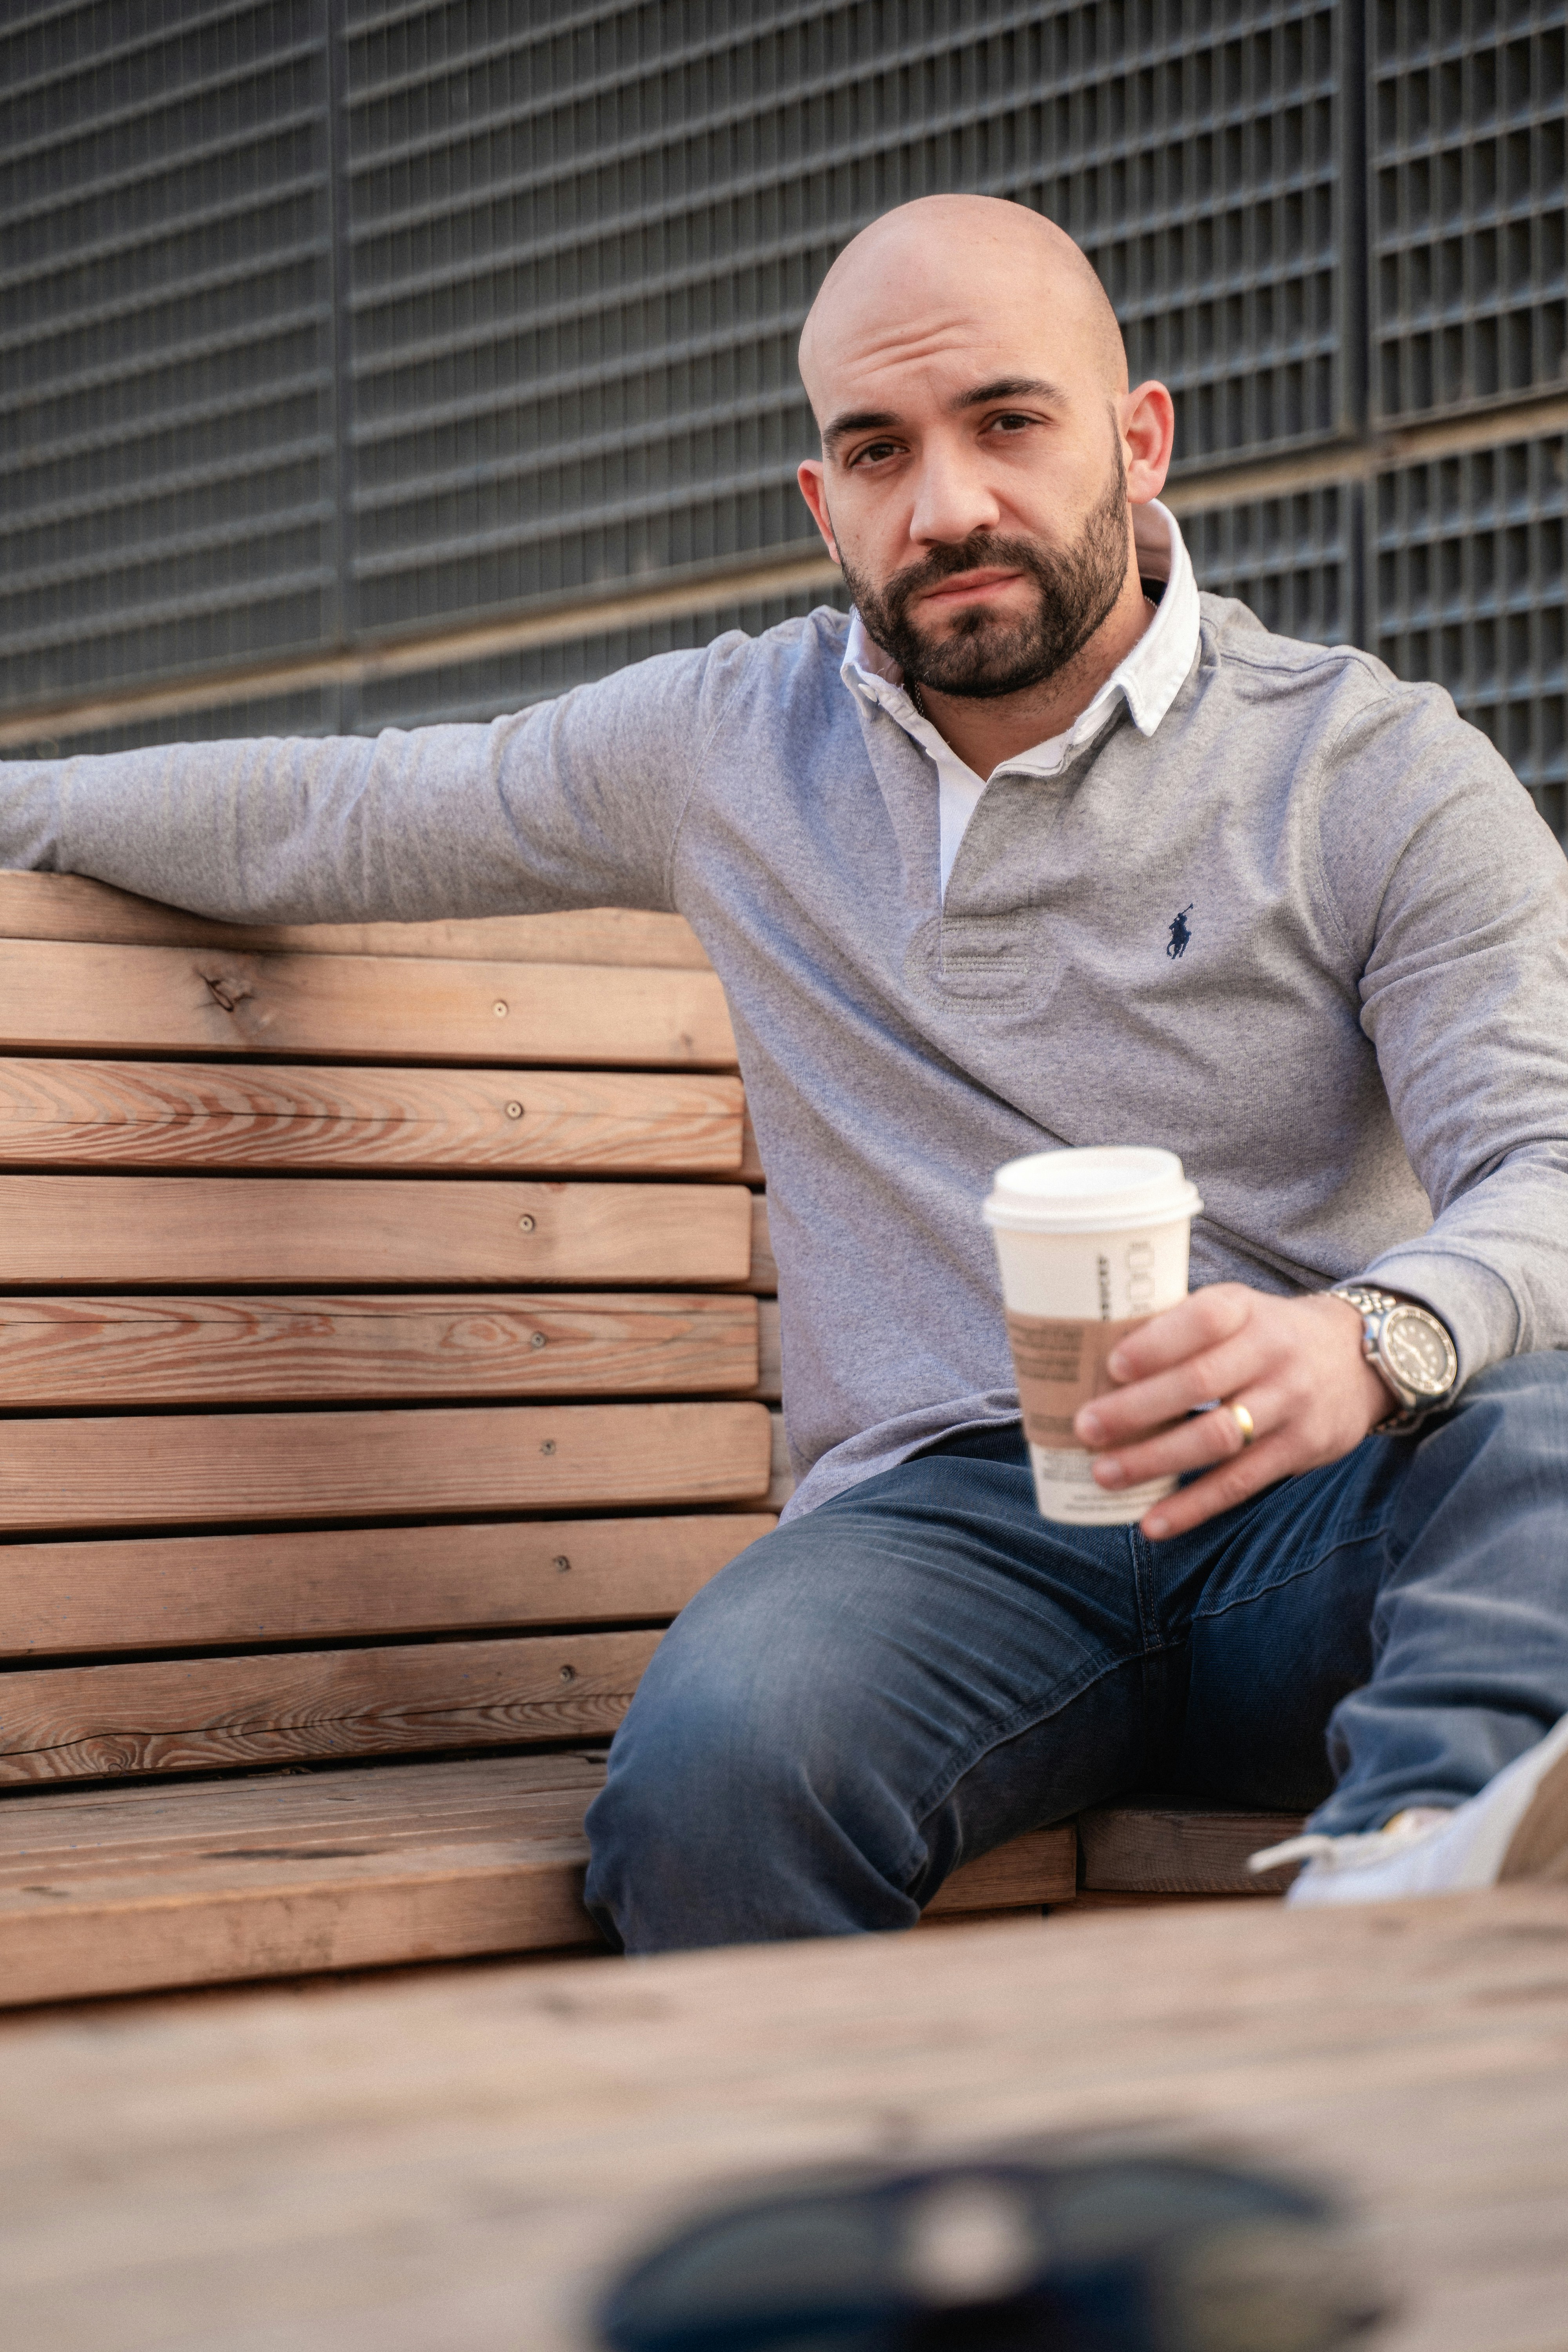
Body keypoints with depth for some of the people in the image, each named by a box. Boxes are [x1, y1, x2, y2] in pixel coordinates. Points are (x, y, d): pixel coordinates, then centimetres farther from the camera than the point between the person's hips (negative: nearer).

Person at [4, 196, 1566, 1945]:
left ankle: (1417, 1851, -61)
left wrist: (1370, 1340, -29)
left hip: (1314, 1496, -1)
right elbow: (323, 819, 29)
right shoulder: (729, 744, 17)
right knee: (719, 1766, -34)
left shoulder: (1381, 771, 5)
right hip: (949, 1518, 2)